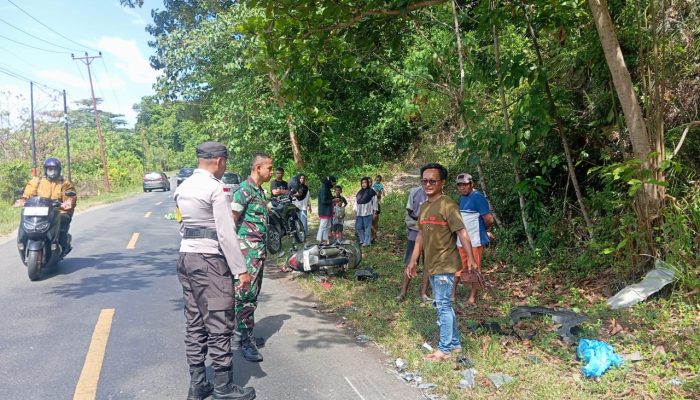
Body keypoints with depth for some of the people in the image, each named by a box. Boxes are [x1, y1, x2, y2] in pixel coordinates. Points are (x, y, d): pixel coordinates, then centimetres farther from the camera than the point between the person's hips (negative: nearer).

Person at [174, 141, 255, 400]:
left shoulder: (183, 187, 12)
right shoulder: (215, 188, -13)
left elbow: (184, 225, 16)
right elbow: (226, 233, -16)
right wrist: (241, 270, -13)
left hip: (186, 258, 9)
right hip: (209, 261, -9)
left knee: (194, 323, 13)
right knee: (219, 326, -1)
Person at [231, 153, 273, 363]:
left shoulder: (260, 191, 16)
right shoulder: (245, 189, -13)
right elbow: (232, 220, -16)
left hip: (259, 248, 10)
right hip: (247, 248, -9)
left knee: (253, 293, 14)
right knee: (246, 294, -7)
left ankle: (245, 330, 25)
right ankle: (246, 341, -2)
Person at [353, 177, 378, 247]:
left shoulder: (371, 191, -1)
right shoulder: (359, 192, 15)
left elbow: (375, 202, -2)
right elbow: (356, 202, 19)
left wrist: (374, 212, -4)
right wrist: (355, 212, 15)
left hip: (367, 213, -6)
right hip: (359, 213, 6)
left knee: (367, 228, -2)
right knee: (358, 227, 6)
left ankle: (367, 242, 4)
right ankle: (362, 239, 22)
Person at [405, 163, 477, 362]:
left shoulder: (447, 205, -14)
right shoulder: (423, 207, 12)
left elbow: (461, 232, -20)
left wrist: (470, 257, -29)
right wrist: (413, 261, 18)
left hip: (445, 265, -9)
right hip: (431, 265, 9)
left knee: (443, 306, -3)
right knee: (443, 305, 16)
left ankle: (444, 349, 7)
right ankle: (455, 343, 29)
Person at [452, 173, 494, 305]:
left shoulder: (478, 197, -15)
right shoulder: (462, 198, 11)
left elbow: (489, 219, -17)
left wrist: (483, 230, 0)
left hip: (475, 241, -8)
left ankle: (473, 298, 14)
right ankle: (453, 293, 20)